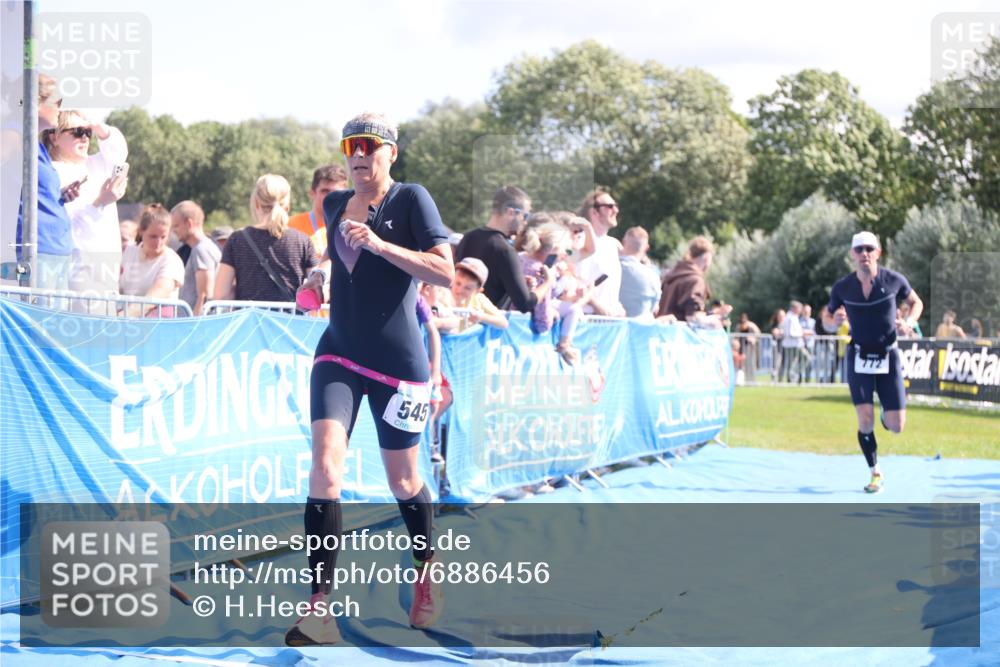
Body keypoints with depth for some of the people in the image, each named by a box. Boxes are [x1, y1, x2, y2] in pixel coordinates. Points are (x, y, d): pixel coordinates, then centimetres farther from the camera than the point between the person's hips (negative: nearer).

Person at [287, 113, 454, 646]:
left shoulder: (411, 198, -7)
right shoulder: (334, 204, 9)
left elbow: (446, 272, -17)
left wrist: (379, 244, -24)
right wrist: (322, 270, 8)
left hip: (397, 361, -3)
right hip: (339, 354, 3)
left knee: (402, 480, 10)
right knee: (325, 462, -17)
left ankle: (427, 569, 40)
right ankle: (319, 607, -18)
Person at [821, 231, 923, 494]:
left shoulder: (894, 280, -8)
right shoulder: (842, 287, -7)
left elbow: (916, 302, 9)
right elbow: (826, 319, 6)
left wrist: (909, 321, -12)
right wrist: (834, 321, -18)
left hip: (888, 357, 0)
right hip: (859, 358, 0)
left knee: (896, 426, -4)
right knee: (865, 422, -12)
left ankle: (886, 414, 35)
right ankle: (876, 474, 9)